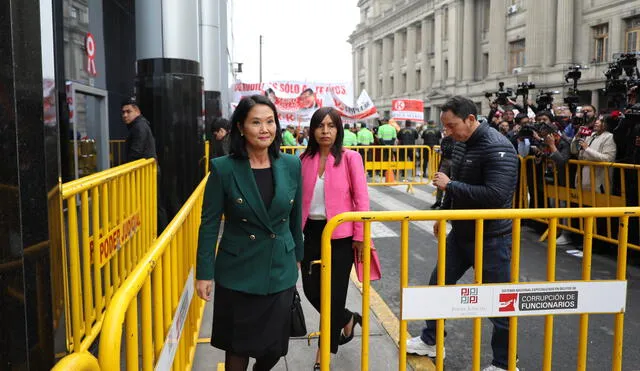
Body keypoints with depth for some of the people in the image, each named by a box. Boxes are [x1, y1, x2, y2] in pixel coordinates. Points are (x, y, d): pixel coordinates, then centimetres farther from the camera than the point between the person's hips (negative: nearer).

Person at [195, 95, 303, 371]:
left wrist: (298, 256, 16)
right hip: (239, 273, -2)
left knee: (275, 347, 14)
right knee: (238, 346, 12)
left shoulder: (291, 165, -2)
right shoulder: (223, 169, -11)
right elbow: (209, 224, -7)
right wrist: (204, 273, -7)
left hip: (281, 271, 3)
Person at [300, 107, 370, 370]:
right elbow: (298, 198, 8)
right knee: (311, 289, 9)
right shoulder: (305, 159, 2)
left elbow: (361, 199, -8)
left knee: (334, 291, 4)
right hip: (312, 232, 4)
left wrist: (360, 236, -10)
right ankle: (347, 320, 39)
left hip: (340, 234, -4)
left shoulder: (350, 158, -8)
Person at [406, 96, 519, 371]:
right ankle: (430, 341, 36)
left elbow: (496, 195, -32)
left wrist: (449, 185, -27)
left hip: (491, 239, -9)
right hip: (461, 233, 9)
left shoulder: (497, 148, -22)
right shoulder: (461, 144, 5)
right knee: (438, 283, 17)